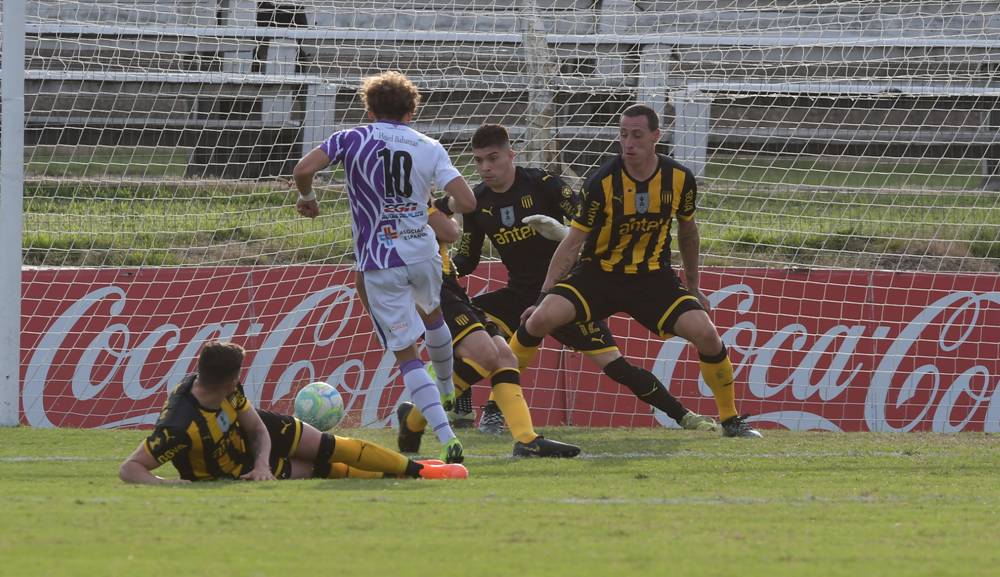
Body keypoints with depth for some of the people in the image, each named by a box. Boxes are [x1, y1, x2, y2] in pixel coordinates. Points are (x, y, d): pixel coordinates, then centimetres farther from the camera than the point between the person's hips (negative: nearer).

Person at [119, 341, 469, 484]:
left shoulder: (228, 392, -23)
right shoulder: (179, 426, -44)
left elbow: (258, 427, -9)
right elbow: (129, 469, -42)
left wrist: (261, 462, -28)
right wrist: (165, 484, -59)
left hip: (251, 432, 5)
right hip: (237, 472, -5)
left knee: (332, 449, 9)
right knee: (317, 471, 3)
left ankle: (415, 469, 28)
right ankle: (406, 474, 22)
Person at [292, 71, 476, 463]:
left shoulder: (353, 140, -3)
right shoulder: (429, 148, 1)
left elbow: (303, 170, -15)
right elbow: (466, 202, -8)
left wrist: (307, 198, 7)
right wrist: (443, 205, 15)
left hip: (379, 265, -3)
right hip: (424, 254, 3)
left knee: (407, 353, 1)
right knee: (432, 313, 35)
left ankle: (447, 438, -12)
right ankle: (447, 391, 59)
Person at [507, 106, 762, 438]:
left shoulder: (679, 179, -8)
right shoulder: (602, 182, -16)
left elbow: (687, 230, 11)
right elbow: (573, 242, -10)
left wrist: (693, 286, 18)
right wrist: (544, 294, -13)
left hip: (654, 277, 2)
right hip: (598, 272, -2)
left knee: (706, 333, -17)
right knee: (540, 319, -24)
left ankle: (731, 420, 4)